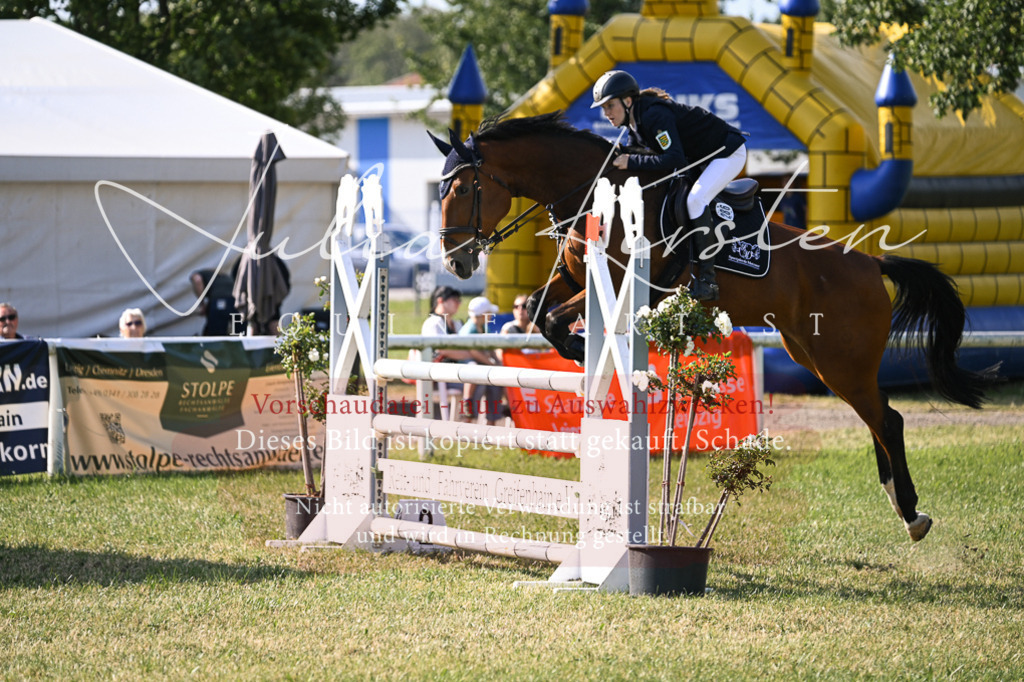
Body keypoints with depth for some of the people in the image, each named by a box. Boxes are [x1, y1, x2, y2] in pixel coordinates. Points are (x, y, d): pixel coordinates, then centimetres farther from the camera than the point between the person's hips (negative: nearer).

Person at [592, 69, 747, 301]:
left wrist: (631, 162, -35)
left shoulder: (655, 115, -31)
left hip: (729, 152, -11)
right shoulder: (635, 121, 0)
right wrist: (615, 154, -8)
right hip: (701, 157, 11)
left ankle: (707, 280, -25)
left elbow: (675, 160, -39)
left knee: (695, 199, -28)